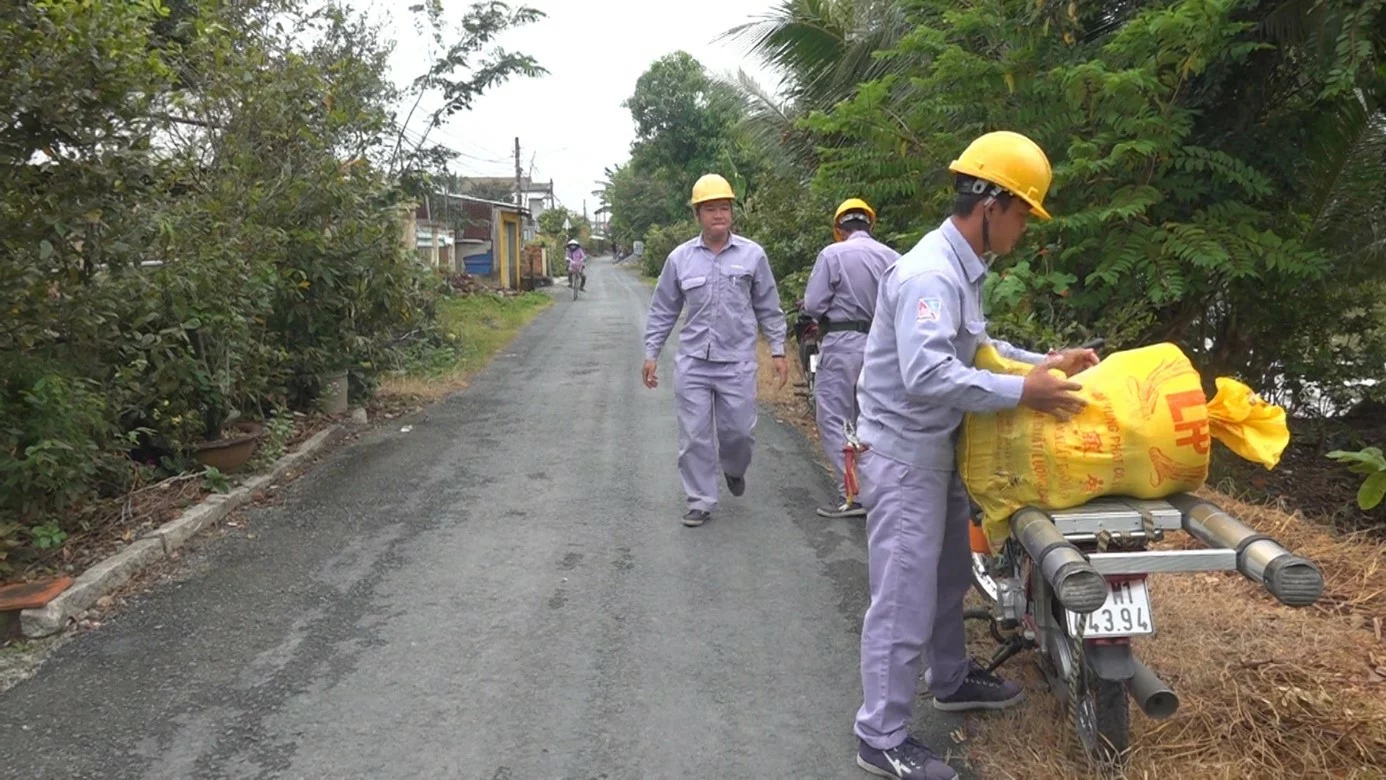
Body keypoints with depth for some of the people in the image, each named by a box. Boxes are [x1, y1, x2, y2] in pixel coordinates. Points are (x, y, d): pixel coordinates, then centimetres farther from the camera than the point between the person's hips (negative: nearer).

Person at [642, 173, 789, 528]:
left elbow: (768, 308, 8)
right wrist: (651, 354, 6)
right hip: (692, 362, 1)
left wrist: (778, 351, 4)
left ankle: (734, 468, 39)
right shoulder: (680, 258, 2)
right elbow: (663, 311, 9)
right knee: (694, 436, 3)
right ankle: (700, 502, 17)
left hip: (737, 362, 0)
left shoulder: (752, 254, 1)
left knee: (738, 430, 5)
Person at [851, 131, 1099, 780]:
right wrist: (1023, 392, -27)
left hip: (934, 449, 10)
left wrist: (1047, 362, 9)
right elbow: (928, 376, -33)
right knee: (904, 600, -3)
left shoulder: (961, 268, 9)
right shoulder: (930, 274, -24)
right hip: (902, 454, -10)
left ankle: (951, 680, 45)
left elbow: (975, 346, 19)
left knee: (948, 576, 24)